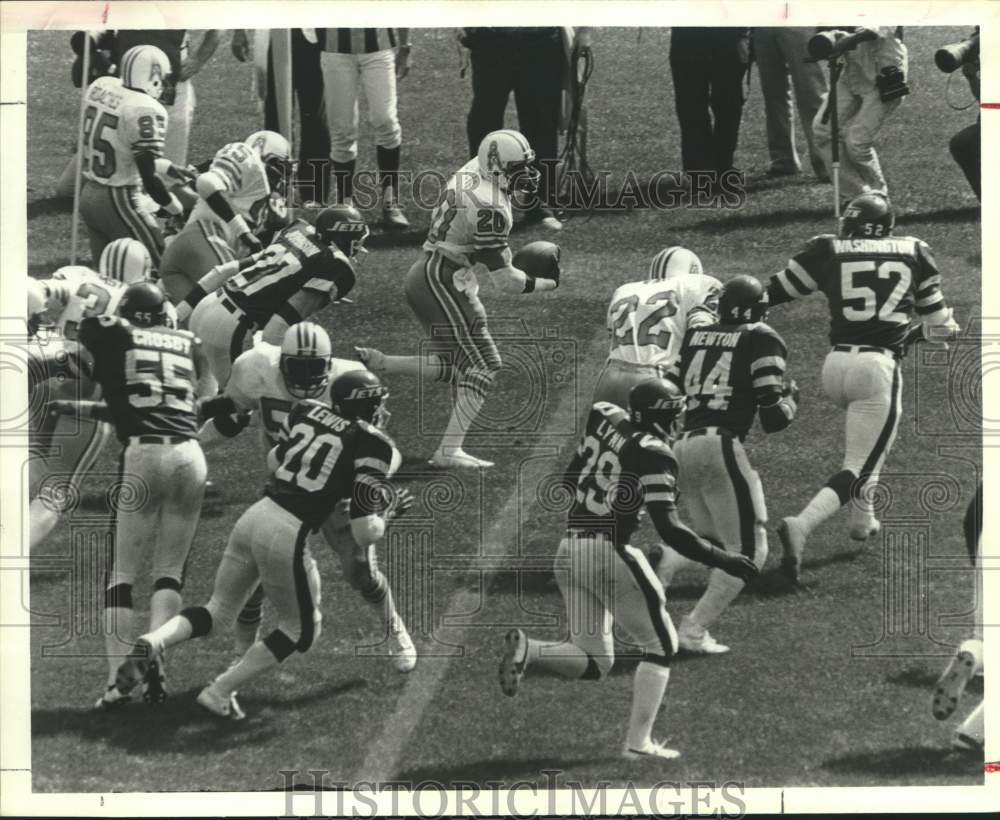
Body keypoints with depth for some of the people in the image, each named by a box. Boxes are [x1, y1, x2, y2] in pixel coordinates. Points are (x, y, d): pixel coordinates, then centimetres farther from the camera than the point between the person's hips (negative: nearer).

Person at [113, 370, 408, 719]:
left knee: (219, 611, 23)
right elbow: (364, 535, -7)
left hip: (253, 517, 6)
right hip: (286, 536, -6)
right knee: (302, 630, 18)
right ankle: (221, 692, 11)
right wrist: (383, 517, 14)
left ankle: (153, 642, -4)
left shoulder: (307, 410, 12)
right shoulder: (373, 445, -5)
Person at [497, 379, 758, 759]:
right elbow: (669, 529, -17)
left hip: (568, 551, 7)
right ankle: (638, 741, 4)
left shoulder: (605, 418, 8)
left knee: (593, 662, 14)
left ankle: (527, 650, -12)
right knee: (660, 645, 12)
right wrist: (723, 560, -11)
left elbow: (569, 480, 19)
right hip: (610, 552, -7)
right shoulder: (654, 454, -12)